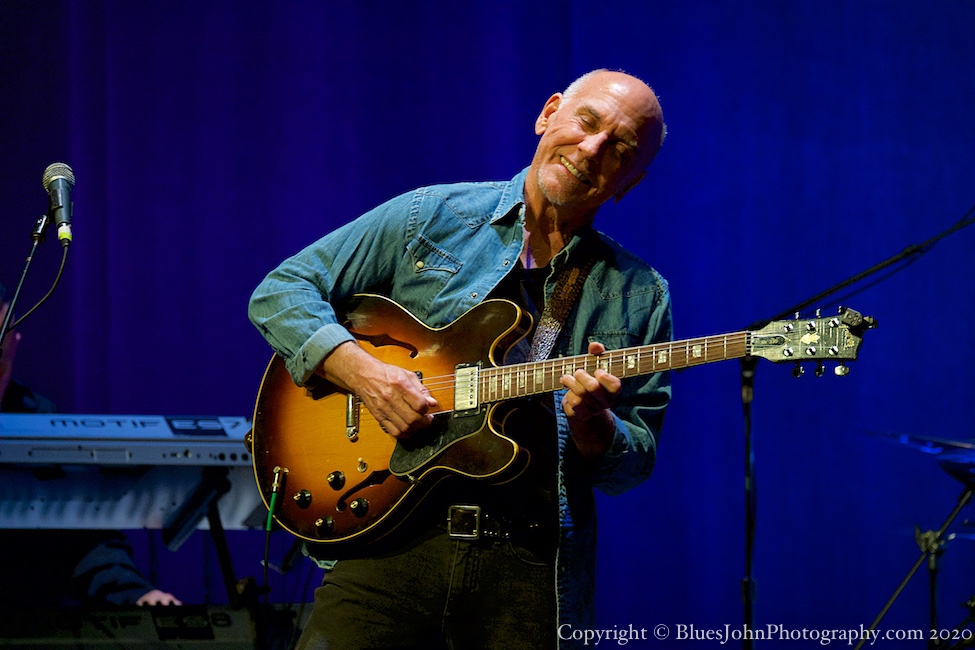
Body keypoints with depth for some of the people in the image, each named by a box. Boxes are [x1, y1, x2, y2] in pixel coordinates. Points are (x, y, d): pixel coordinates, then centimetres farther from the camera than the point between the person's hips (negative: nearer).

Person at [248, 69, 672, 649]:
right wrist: (361, 371, -10)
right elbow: (281, 291, 6)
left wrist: (592, 424, -13)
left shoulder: (640, 298, 11)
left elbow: (632, 465, 10)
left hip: (530, 570, 1)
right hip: (395, 537, -1)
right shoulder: (432, 219, 7)